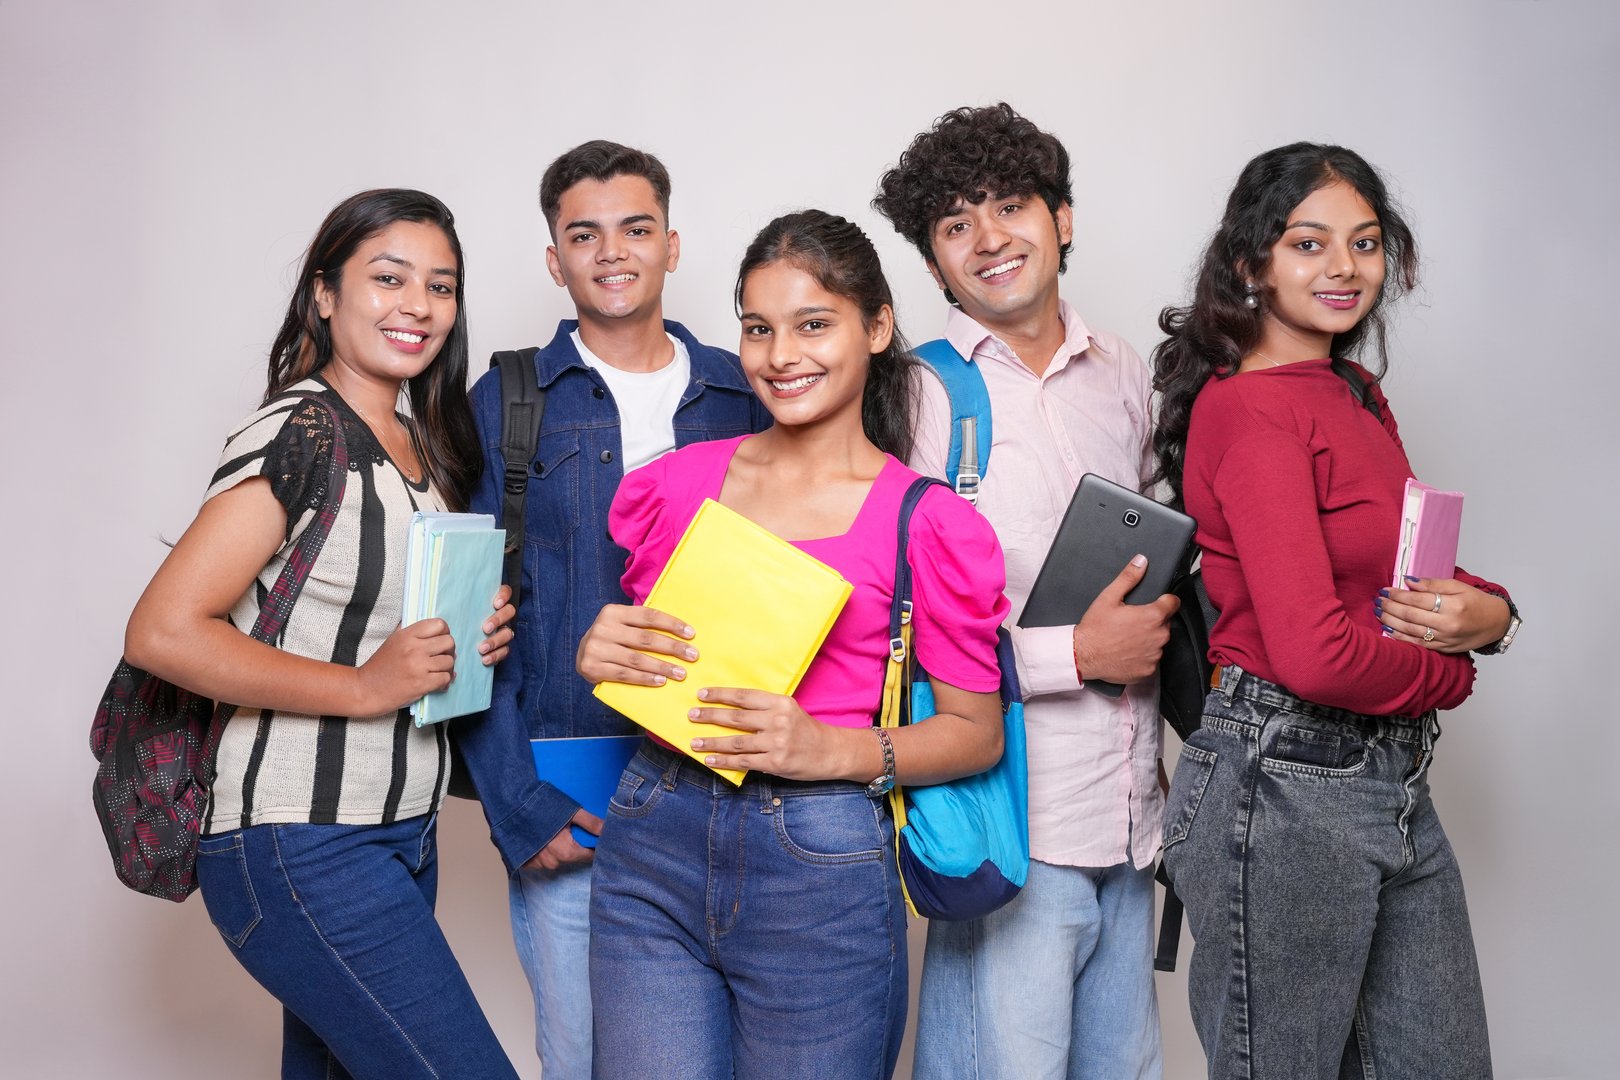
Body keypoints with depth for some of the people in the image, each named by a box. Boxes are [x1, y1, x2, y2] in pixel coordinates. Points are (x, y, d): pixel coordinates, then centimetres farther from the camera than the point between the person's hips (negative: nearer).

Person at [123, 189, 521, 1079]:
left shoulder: (421, 441, 11)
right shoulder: (300, 433, -14)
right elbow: (160, 633, -19)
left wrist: (476, 635, 1)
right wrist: (362, 686, -20)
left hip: (401, 833, 9)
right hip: (300, 848, -8)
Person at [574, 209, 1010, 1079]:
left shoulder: (926, 523, -4)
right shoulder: (677, 483, 7)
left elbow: (978, 731, -1)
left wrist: (834, 752, -17)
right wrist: (599, 655, -5)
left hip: (819, 862, -2)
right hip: (653, 843, 3)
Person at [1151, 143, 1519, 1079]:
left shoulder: (1360, 395, 11)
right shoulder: (1250, 408, -17)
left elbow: (1410, 573, 17)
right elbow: (1313, 654, -25)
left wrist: (1487, 612, -6)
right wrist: (1446, 673, -6)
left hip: (1396, 782, 9)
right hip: (1285, 786, -9)